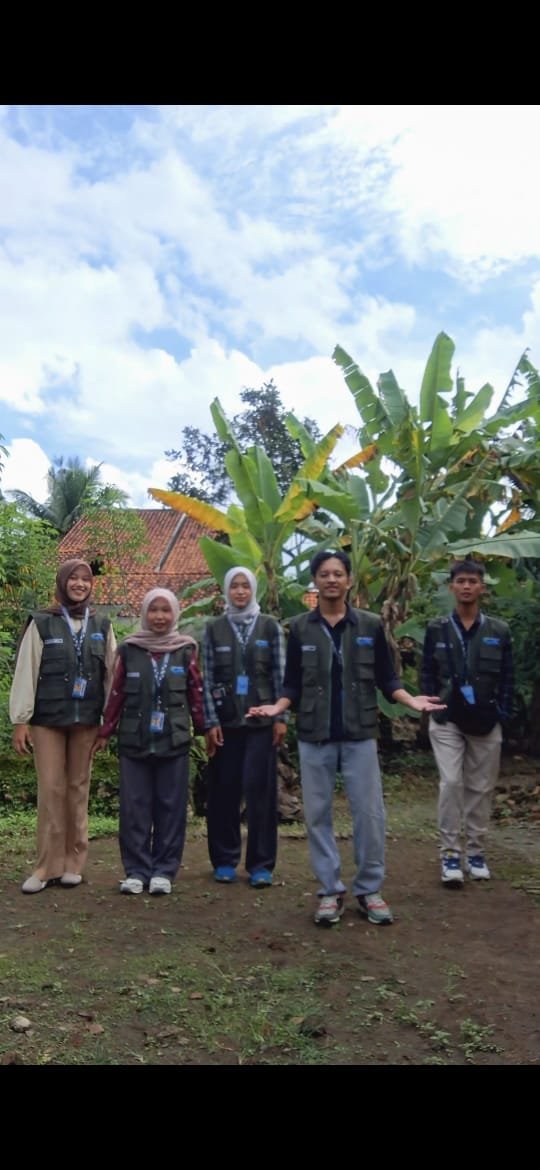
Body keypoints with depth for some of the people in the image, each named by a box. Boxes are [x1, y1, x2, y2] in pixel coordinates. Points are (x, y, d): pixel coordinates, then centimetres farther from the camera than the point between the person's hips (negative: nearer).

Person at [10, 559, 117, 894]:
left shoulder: (102, 626, 8)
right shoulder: (41, 623, -1)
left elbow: (112, 673, 7)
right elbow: (25, 672, -3)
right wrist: (20, 720, -7)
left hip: (86, 719, 2)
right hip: (48, 718, -2)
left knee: (78, 789, 8)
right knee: (51, 790, -2)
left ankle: (74, 863, 17)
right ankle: (49, 866, 7)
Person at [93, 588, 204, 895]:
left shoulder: (185, 650, 3)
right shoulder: (129, 649, 3)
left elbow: (195, 692, 5)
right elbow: (116, 694, 6)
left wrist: (204, 728, 3)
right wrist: (106, 732, 6)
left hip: (174, 741, 0)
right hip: (134, 740, 1)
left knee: (171, 806, 4)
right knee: (135, 807, 4)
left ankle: (164, 870, 15)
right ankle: (136, 870, 15)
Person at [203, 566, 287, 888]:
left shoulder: (270, 626, 5)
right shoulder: (214, 628, 6)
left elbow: (280, 674, 3)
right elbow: (208, 677, 3)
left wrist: (281, 717, -3)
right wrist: (211, 721, -3)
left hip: (261, 719, -1)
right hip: (225, 719, 1)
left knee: (260, 788, -2)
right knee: (224, 789, 5)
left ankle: (261, 864, 8)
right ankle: (225, 860, 19)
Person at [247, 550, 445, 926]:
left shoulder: (371, 625, 2)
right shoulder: (300, 628, 3)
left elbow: (386, 678, 6)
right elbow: (293, 685, 6)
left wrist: (410, 699, -10)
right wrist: (278, 706, -11)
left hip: (360, 735, 0)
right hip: (314, 737, 1)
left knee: (370, 814, 2)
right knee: (318, 815, 6)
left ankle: (370, 890, 19)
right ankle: (330, 891, 20)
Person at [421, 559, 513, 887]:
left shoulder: (499, 631, 2)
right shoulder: (437, 629, 2)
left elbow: (508, 677, 4)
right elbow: (428, 673, 4)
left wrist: (502, 714, -3)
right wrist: (434, 709, -5)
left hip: (486, 724, 1)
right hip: (447, 721, -1)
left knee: (481, 788, 8)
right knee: (451, 784, -7)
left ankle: (476, 851, 21)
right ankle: (451, 853, 3)